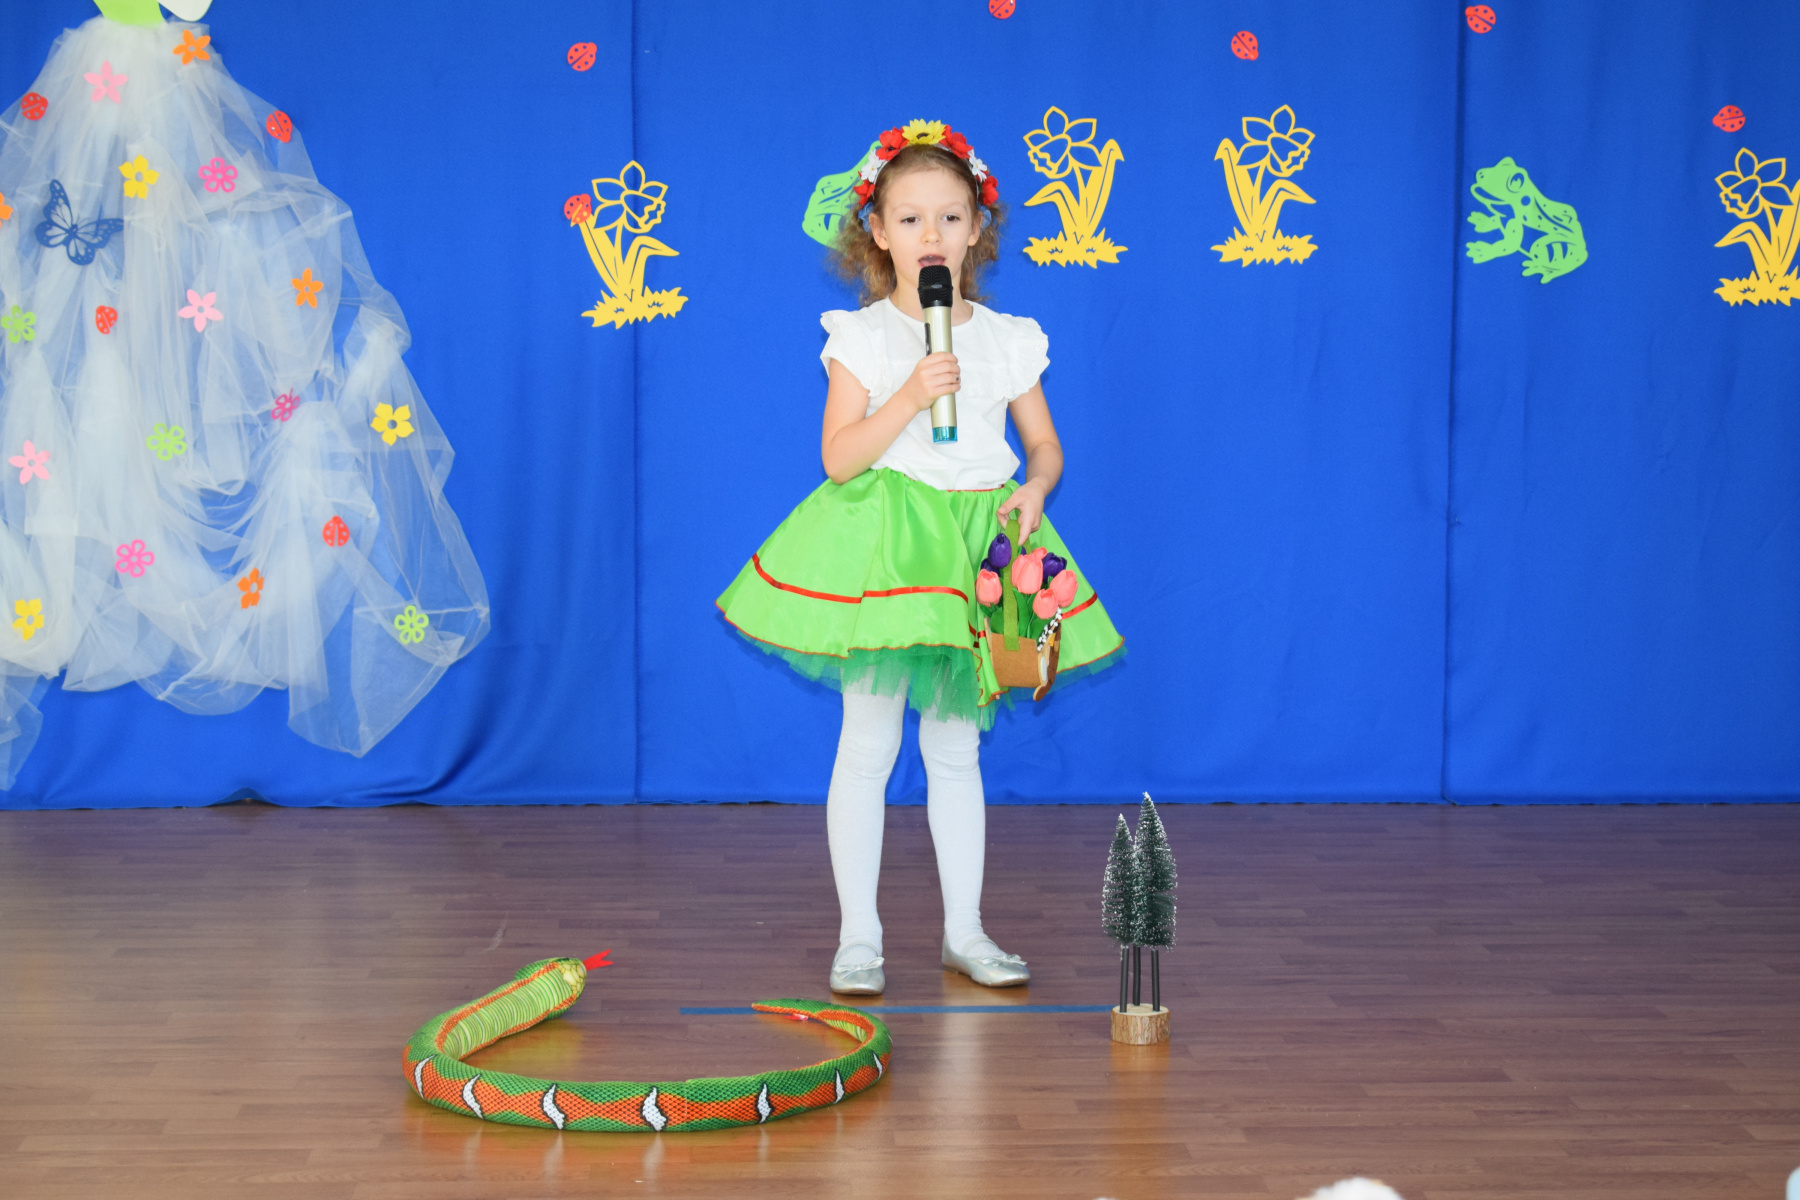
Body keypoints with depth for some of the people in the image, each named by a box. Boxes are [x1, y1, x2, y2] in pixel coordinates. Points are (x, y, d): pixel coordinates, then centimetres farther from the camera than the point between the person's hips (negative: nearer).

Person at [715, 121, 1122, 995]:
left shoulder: (1006, 339, 7)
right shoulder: (861, 338, -3)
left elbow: (1045, 444, 13)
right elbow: (839, 458, -10)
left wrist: (1034, 489, -8)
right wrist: (909, 398, -22)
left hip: (976, 544, 3)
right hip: (882, 545, -3)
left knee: (955, 749, 11)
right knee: (868, 745, -1)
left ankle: (964, 930, 19)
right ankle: (858, 936, 8)